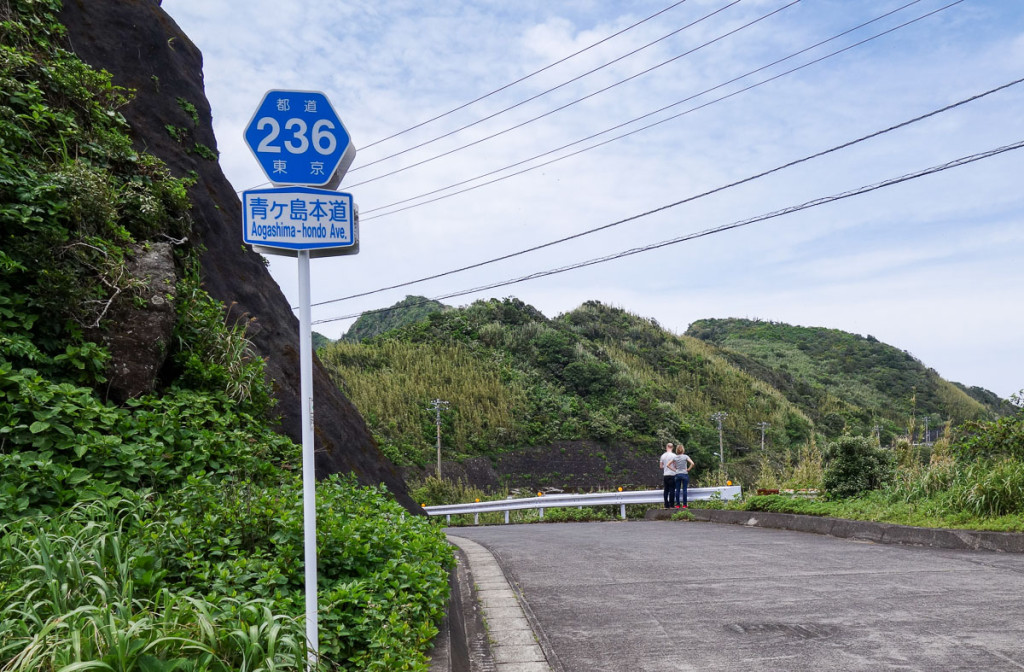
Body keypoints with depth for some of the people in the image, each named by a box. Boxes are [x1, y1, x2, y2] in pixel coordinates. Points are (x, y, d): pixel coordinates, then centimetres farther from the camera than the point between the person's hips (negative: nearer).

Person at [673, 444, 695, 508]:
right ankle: (684, 504, 1)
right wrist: (688, 469, -5)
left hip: (677, 474, 2)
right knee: (684, 490, 1)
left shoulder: (674, 457, 1)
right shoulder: (685, 456, -7)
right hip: (684, 474, -2)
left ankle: (677, 504, 7)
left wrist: (675, 469, 5)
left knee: (677, 490, 5)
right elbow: (692, 463, -17)